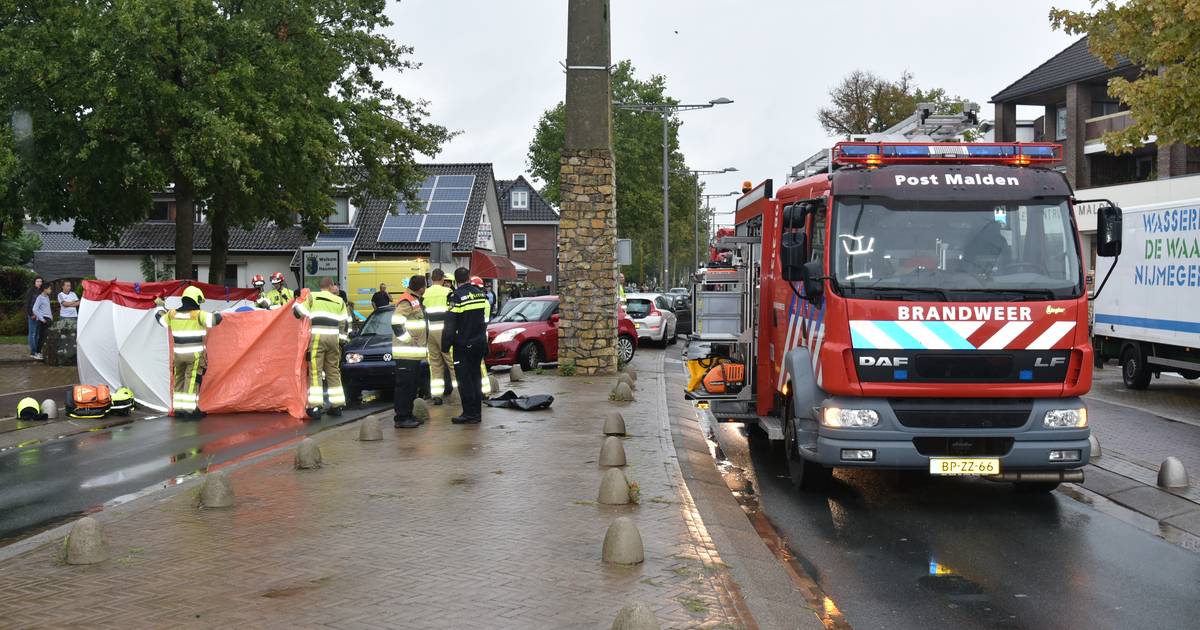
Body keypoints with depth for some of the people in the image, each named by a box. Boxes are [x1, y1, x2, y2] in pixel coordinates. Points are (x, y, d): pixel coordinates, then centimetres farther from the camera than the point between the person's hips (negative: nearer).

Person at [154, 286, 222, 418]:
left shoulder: (173, 314, 3)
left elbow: (160, 318, 21)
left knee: (179, 381, 15)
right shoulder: (198, 315, -13)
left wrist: (160, 306, 40)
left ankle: (178, 408, 20)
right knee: (192, 382, -2)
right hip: (195, 355, -5)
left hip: (178, 354, 5)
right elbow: (216, 319, -14)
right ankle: (189, 409, -4)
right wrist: (217, 315, 11)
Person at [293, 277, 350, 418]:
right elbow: (345, 323, 13)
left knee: (315, 371, -5)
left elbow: (297, 311, -1)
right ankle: (337, 406, 16)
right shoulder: (339, 301, 16)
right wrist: (342, 340, 18)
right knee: (333, 371, 12)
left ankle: (315, 406, -14)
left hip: (317, 335, -3)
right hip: (333, 337, 3)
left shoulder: (312, 297, 6)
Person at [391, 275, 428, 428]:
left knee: (412, 385, 15)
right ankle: (401, 418, -7)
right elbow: (396, 322, -26)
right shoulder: (407, 301, -15)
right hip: (406, 353, -10)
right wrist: (406, 338, -21)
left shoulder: (415, 301, 18)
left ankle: (407, 414, 23)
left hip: (413, 352, 10)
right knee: (405, 385, -9)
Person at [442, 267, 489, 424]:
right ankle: (477, 412, 15)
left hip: (464, 345, -7)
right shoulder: (480, 294, 8)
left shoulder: (457, 297, -15)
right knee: (475, 376, 13)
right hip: (479, 343, 7)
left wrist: (445, 345, -9)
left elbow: (450, 324, -15)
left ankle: (469, 413, -3)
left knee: (464, 379, -2)